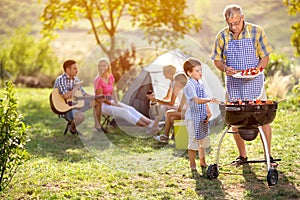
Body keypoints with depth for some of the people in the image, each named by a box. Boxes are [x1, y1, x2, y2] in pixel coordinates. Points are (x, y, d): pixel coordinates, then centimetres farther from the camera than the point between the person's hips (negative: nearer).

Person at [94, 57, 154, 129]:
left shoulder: (110, 77, 5)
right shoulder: (98, 80, -19)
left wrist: (117, 102, -4)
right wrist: (114, 105, -17)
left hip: (110, 101, 8)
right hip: (102, 105, -8)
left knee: (130, 108, -12)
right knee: (124, 111, -24)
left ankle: (149, 122, -21)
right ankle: (146, 126, -28)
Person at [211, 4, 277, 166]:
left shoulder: (256, 32, -4)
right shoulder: (222, 36, 1)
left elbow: (265, 57, 0)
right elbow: (217, 60, 8)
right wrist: (225, 68, -14)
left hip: (254, 82, -2)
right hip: (233, 84, 2)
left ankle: (268, 156, 8)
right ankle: (242, 155, 18)